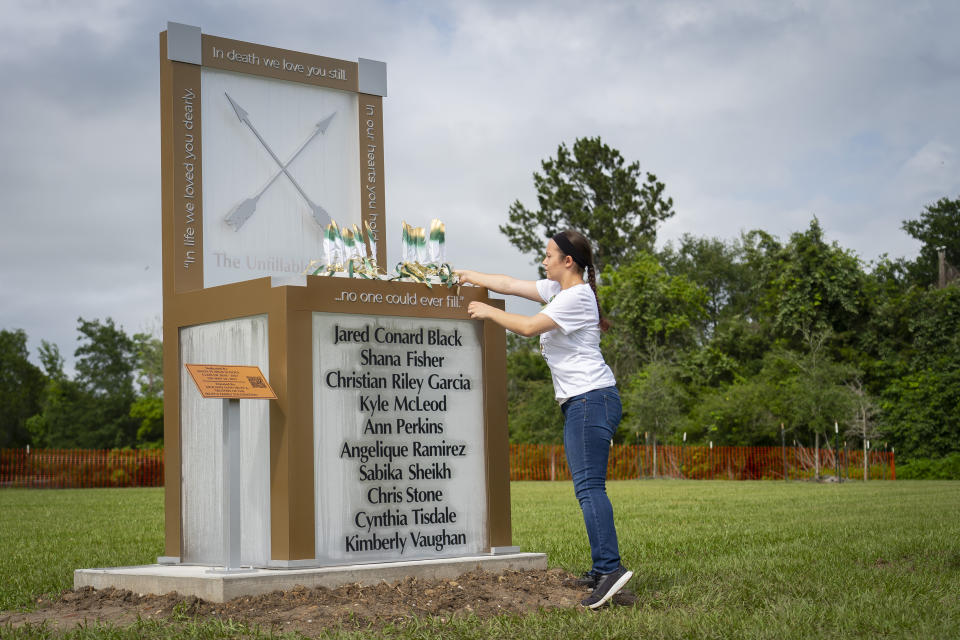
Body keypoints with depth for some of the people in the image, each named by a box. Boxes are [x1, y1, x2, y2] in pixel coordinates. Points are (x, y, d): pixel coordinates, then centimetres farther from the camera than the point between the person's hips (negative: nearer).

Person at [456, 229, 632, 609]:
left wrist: (488, 312, -4)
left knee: (588, 485, -18)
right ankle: (601, 570, 9)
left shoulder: (577, 296, -10)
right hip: (579, 402, 10)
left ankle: (611, 567, -24)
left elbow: (529, 326, -15)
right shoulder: (558, 290, 19)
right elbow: (511, 285, 24)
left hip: (592, 398, -10)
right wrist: (469, 276, 26)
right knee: (587, 487, 8)